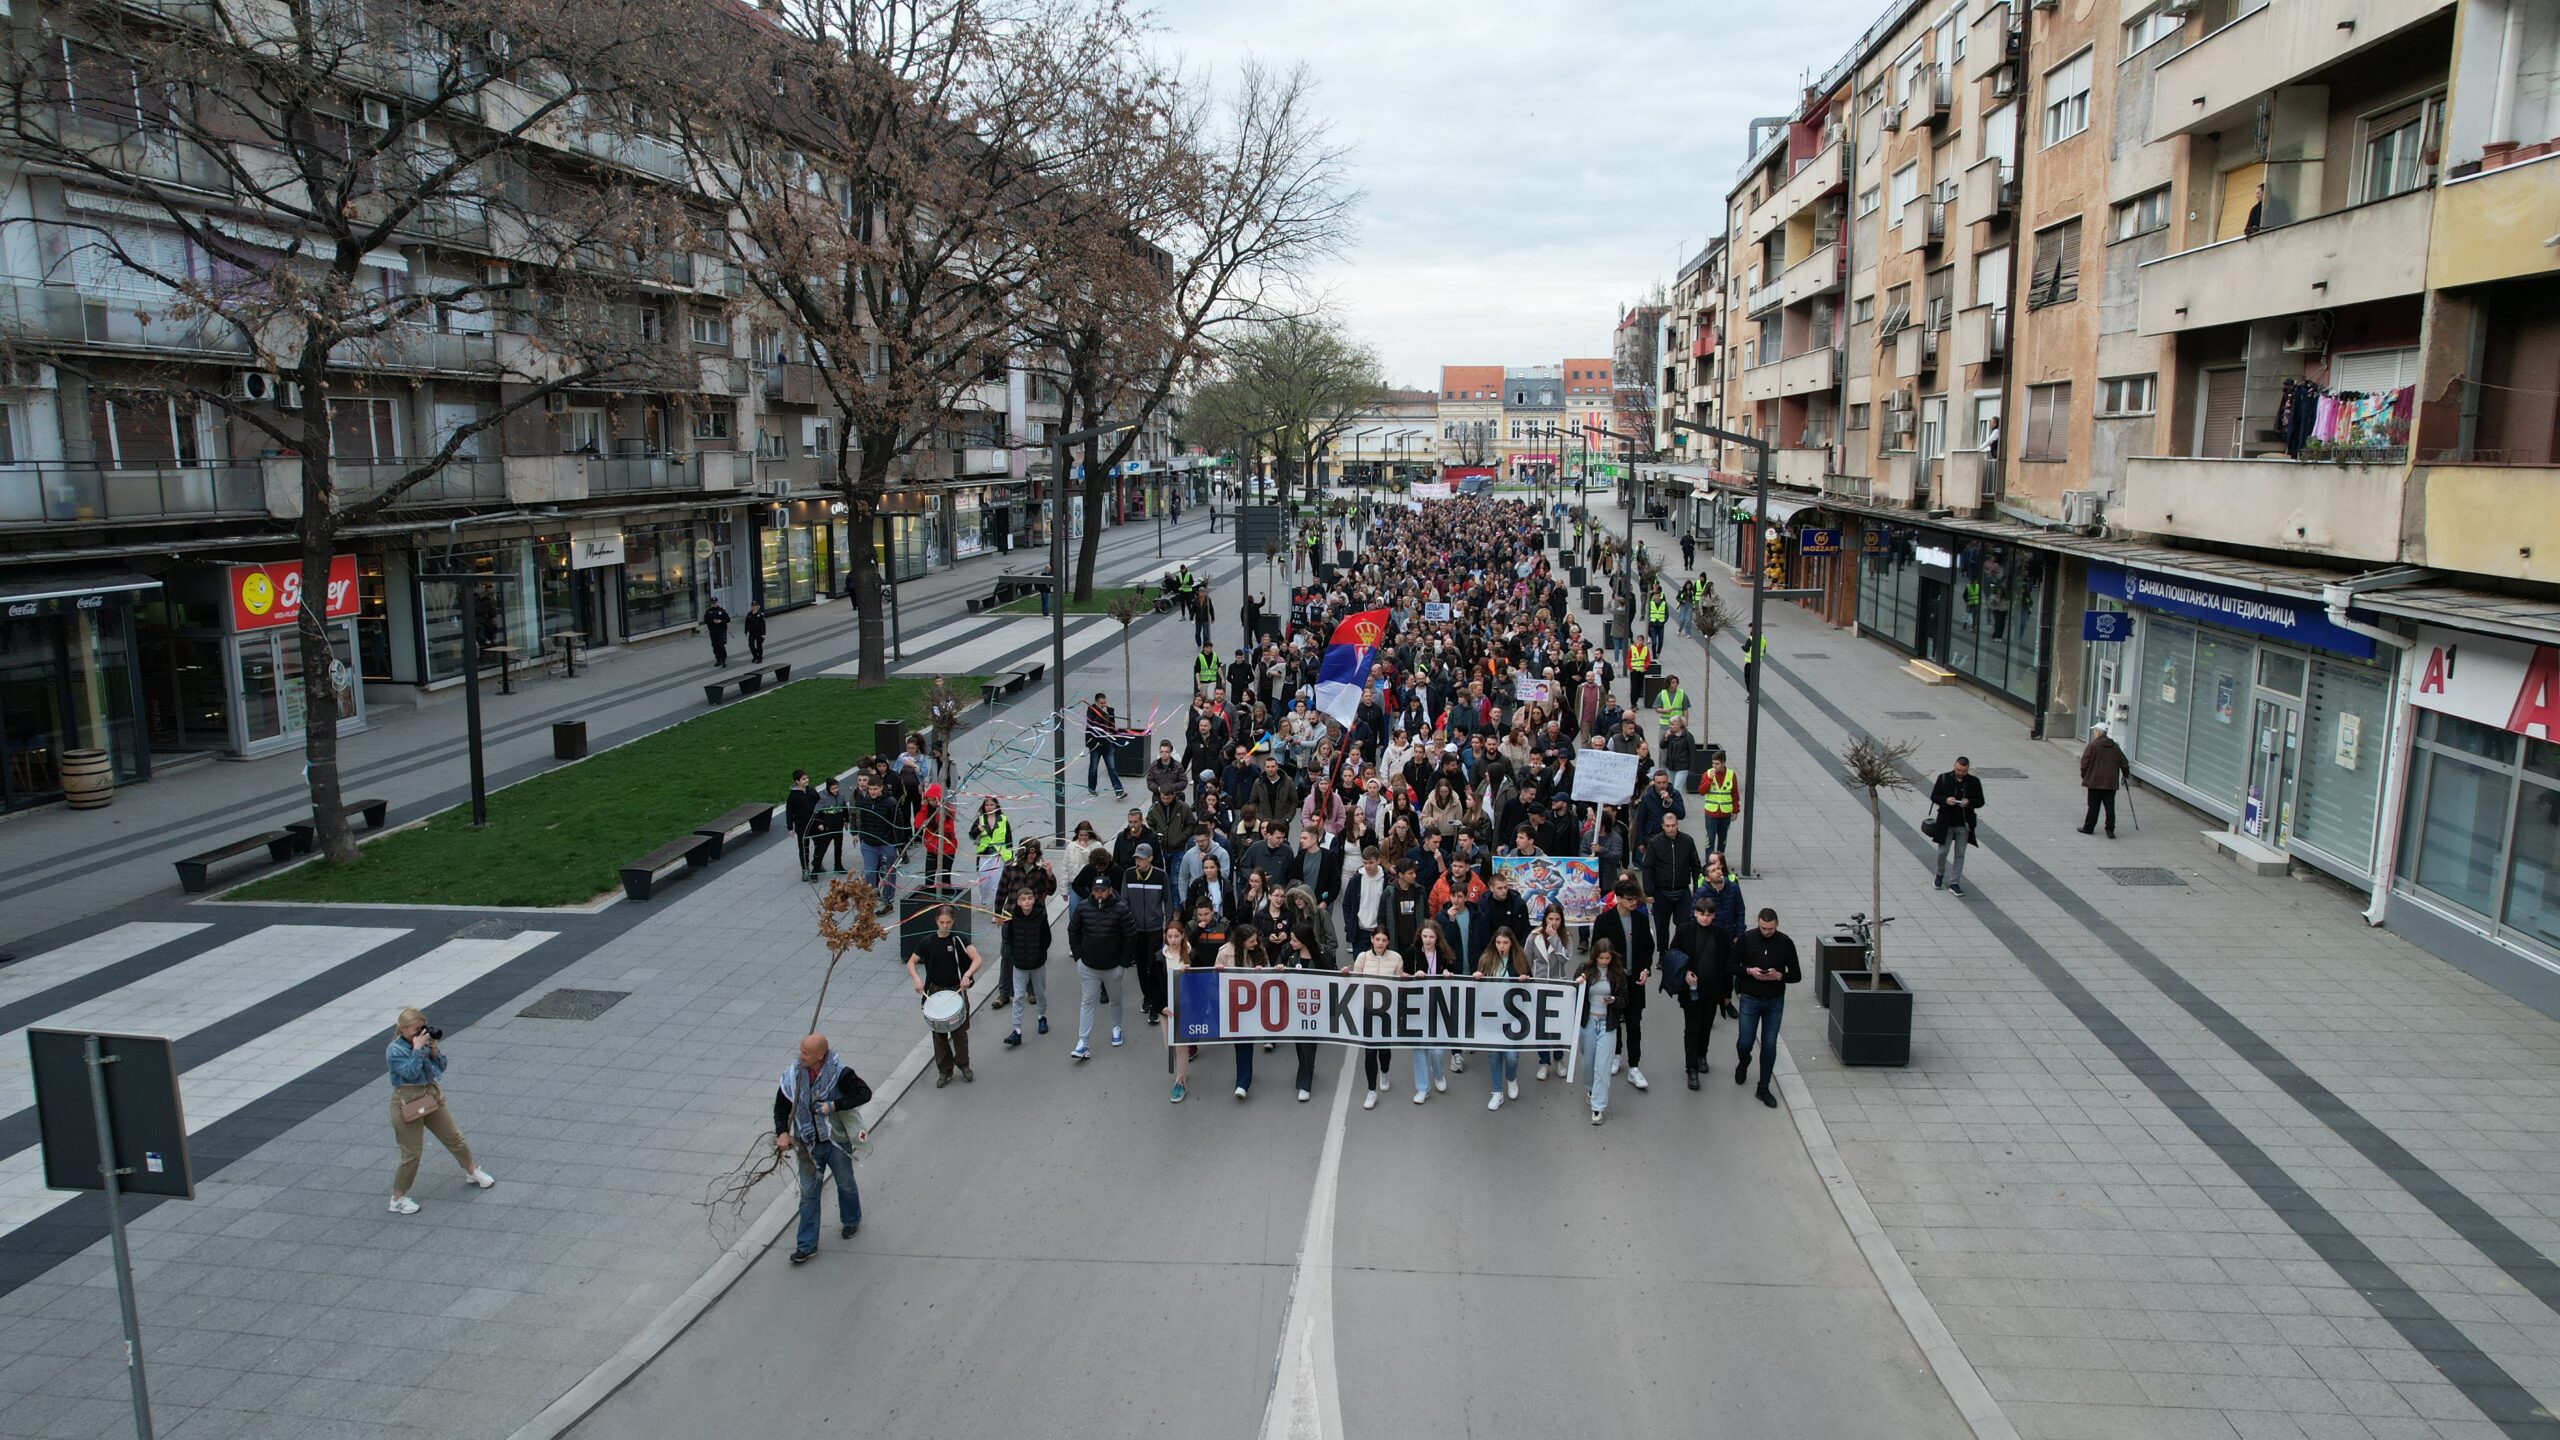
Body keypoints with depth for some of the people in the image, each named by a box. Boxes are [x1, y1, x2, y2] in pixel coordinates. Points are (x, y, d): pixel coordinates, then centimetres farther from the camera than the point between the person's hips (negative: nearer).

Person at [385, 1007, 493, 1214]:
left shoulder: (424, 1041, 0)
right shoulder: (395, 1051, -15)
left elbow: (441, 1067, 3)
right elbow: (411, 1073, -27)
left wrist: (435, 1050, -13)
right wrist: (417, 1049, -26)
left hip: (432, 1096, 6)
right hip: (408, 1103, -6)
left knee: (454, 1138, 16)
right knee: (411, 1153, -1)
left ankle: (472, 1171, 36)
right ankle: (397, 1198, 15)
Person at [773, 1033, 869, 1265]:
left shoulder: (839, 1073, -21)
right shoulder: (793, 1075, -9)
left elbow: (864, 1093, -25)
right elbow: (781, 1105, 2)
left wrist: (833, 1105, -30)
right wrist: (782, 1132, -10)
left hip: (837, 1141, -2)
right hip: (808, 1145, 2)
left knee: (846, 1184, 19)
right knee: (808, 1193, 8)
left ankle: (851, 1220, 46)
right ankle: (807, 1245, 19)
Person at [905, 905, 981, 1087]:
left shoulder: (959, 940, -10)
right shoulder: (927, 942, -5)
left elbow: (977, 959, -18)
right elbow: (911, 963, 2)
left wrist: (967, 975, -35)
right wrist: (917, 979, -17)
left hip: (957, 990, -1)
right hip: (936, 991, 2)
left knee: (959, 1031, 8)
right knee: (939, 1033, 8)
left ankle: (963, 1065, 28)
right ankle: (944, 1070, 21)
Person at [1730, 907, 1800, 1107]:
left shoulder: (1785, 943, -5)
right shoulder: (1746, 939, -7)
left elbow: (1796, 975, 0)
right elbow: (1732, 966, 0)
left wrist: (1779, 976, -20)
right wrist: (1749, 971, -19)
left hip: (1775, 1001, 1)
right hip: (1750, 999, -1)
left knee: (1769, 1046, 3)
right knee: (1745, 1043, 1)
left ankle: (1763, 1088, 16)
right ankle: (1744, 1063, 37)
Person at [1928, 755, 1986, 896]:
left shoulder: (1974, 781, -1)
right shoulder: (1944, 778, -3)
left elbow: (1980, 801, 3)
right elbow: (1933, 796, 0)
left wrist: (1969, 802, -18)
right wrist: (1945, 800, -20)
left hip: (1964, 824, 1)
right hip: (1946, 822, -1)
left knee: (1960, 854, 5)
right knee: (1942, 851, 3)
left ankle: (1954, 883, 13)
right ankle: (1940, 875, 29)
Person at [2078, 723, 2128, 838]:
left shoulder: (2092, 745, -8)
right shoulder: (2115, 747, 7)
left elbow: (2085, 762, -9)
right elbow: (2124, 763, 13)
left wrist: (2083, 776, 3)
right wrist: (2125, 775, 29)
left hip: (2095, 782, -3)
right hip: (2111, 783, 3)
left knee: (2093, 806, 4)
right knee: (2110, 806, 5)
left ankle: (2088, 827, 12)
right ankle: (2110, 830, 2)